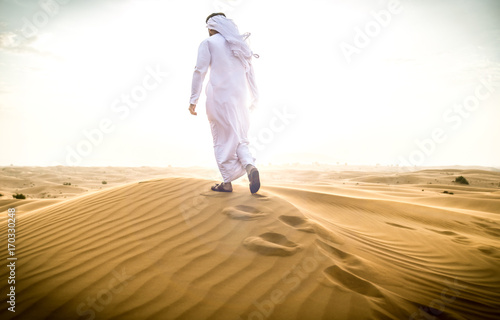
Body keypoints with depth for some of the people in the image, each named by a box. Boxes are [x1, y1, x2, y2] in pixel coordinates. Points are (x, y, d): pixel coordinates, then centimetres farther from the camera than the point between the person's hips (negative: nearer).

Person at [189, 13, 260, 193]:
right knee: (239, 138, 10)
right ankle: (250, 166, -18)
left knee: (223, 139, 3)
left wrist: (193, 100, -4)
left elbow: (200, 71, -5)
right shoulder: (240, 44, 17)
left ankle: (227, 182, 5)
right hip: (239, 96, 5)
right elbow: (250, 73, 16)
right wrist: (254, 98, 20)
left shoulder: (208, 43, 2)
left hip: (219, 95, -4)